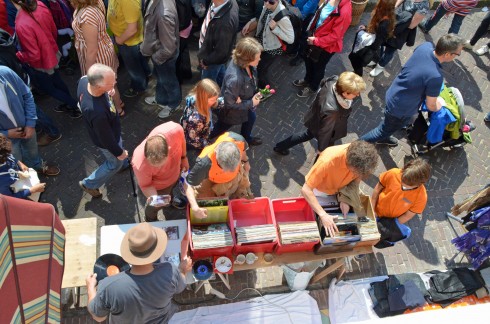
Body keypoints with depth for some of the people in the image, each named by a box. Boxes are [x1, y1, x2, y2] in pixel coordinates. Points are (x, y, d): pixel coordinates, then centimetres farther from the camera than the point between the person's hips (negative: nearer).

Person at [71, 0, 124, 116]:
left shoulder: (86, 16, -38)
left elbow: (92, 50, -27)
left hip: (97, 56, -8)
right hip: (104, 48, 8)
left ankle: (118, 109, 43)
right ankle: (117, 102, 53)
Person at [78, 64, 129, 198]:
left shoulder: (84, 80, -28)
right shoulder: (98, 112, -48)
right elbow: (106, 138, -29)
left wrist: (107, 91, -14)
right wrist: (119, 153, -11)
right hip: (107, 140, -7)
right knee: (115, 163, 24)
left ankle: (124, 164, 68)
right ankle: (89, 184, 44)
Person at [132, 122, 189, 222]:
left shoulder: (175, 130, -43)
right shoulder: (140, 165, -47)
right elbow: (145, 185, -23)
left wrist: (184, 157, 0)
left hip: (175, 172, 3)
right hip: (158, 185, -3)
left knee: (172, 186, 37)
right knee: (156, 205, 28)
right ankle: (151, 221, 63)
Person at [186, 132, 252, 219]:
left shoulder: (239, 140, -40)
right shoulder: (205, 163, -48)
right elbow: (189, 184, -34)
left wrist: (245, 161, 7)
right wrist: (195, 207, -46)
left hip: (236, 178, 3)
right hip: (212, 182, -3)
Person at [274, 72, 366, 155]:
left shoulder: (335, 80, -29)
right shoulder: (332, 110, -47)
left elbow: (323, 82, -3)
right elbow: (325, 131, -30)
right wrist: (321, 149, -12)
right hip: (322, 128, -8)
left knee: (308, 134, 36)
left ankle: (280, 147, 56)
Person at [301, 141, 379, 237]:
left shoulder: (361, 160, -29)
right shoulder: (328, 161, -41)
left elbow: (356, 180, -9)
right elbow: (306, 190, -37)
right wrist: (323, 215, -43)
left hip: (343, 190, 4)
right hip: (323, 191, -4)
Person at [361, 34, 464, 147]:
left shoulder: (426, 46, -17)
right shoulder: (435, 77, -37)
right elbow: (431, 106, -19)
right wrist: (439, 106, 2)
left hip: (392, 94, 7)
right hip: (400, 109, -7)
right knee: (384, 131, 19)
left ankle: (383, 137, 61)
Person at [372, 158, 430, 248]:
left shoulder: (421, 196, -29)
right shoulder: (393, 174, -29)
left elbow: (408, 216, -18)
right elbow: (378, 188, -11)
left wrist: (389, 228, -17)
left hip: (392, 220, 1)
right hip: (376, 213, -1)